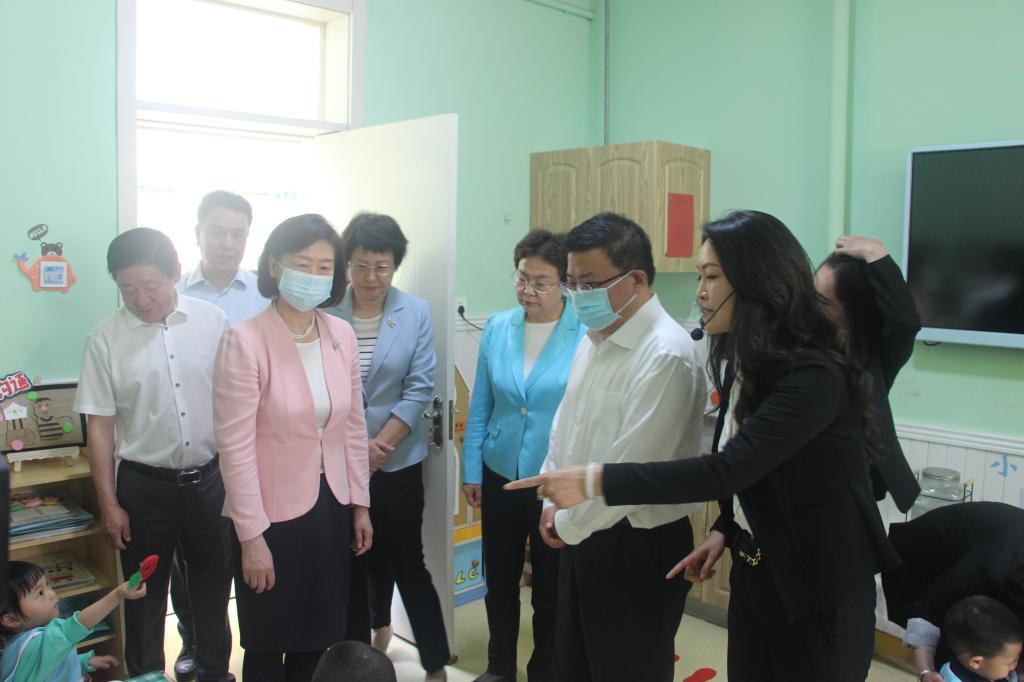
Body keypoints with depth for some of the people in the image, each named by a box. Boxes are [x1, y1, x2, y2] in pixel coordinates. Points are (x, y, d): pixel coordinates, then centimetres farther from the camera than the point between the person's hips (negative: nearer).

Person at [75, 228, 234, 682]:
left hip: (211, 478, 1)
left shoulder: (213, 321, -5)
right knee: (145, 593, 13)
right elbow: (100, 426, -3)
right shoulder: (105, 339, -7)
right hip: (144, 486, -1)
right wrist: (109, 503, -3)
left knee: (214, 584, 17)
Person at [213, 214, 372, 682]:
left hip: (331, 507, 5)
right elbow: (236, 446, -15)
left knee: (318, 641, 16)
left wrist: (360, 503, 9)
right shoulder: (244, 341, -16)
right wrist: (251, 535, -14)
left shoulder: (342, 335, 0)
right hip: (271, 515, -4)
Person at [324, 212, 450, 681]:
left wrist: (379, 446, -14)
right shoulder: (326, 312, -5)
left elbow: (420, 388, -7)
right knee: (352, 560, 15)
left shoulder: (416, 313, -6)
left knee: (407, 562, 4)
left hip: (397, 463, -1)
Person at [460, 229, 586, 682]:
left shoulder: (586, 336, -15)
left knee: (550, 588, 15)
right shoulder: (498, 329, -2)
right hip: (500, 475, 4)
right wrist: (472, 470, 5)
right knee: (499, 579, 20)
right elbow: (480, 407, 4)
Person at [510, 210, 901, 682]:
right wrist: (725, 530, -1)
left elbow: (729, 468, -32)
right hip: (753, 571, 7)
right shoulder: (741, 362, 2)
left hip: (820, 586, -7)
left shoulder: (815, 375, -25)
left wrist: (598, 481, -33)